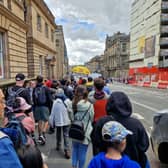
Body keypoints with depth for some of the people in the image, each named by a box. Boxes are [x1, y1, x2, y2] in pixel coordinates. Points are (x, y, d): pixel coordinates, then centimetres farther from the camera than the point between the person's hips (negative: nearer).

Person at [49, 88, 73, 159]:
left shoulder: (55, 102, -13)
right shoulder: (68, 101, -8)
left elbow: (53, 113, -8)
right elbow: (70, 111, -1)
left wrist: (51, 122, 0)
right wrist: (71, 119, 12)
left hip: (58, 121, 0)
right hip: (66, 121, 1)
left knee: (58, 134, 21)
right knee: (66, 135, 4)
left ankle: (58, 146, 39)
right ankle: (67, 150, -4)